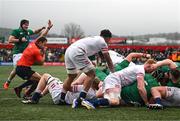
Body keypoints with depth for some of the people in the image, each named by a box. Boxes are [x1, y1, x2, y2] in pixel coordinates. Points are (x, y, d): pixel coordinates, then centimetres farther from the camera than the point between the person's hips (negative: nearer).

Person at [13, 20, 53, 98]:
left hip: (19, 67, 10)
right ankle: (27, 95, -6)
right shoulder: (36, 51, -18)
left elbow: (42, 35, 19)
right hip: (23, 69, -10)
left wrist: (48, 27, 22)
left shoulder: (33, 44, 7)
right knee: (40, 79, -12)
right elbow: (41, 62, -9)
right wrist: (44, 53, 3)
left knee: (34, 80, 26)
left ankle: (19, 88, 26)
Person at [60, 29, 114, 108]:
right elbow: (108, 60, 13)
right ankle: (79, 100, -13)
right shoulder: (103, 42, 10)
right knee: (91, 75, -3)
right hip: (77, 52, -9)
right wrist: (113, 73, 22)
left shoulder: (94, 38, 32)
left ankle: (61, 99, 26)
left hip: (68, 50, 9)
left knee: (72, 75, 24)